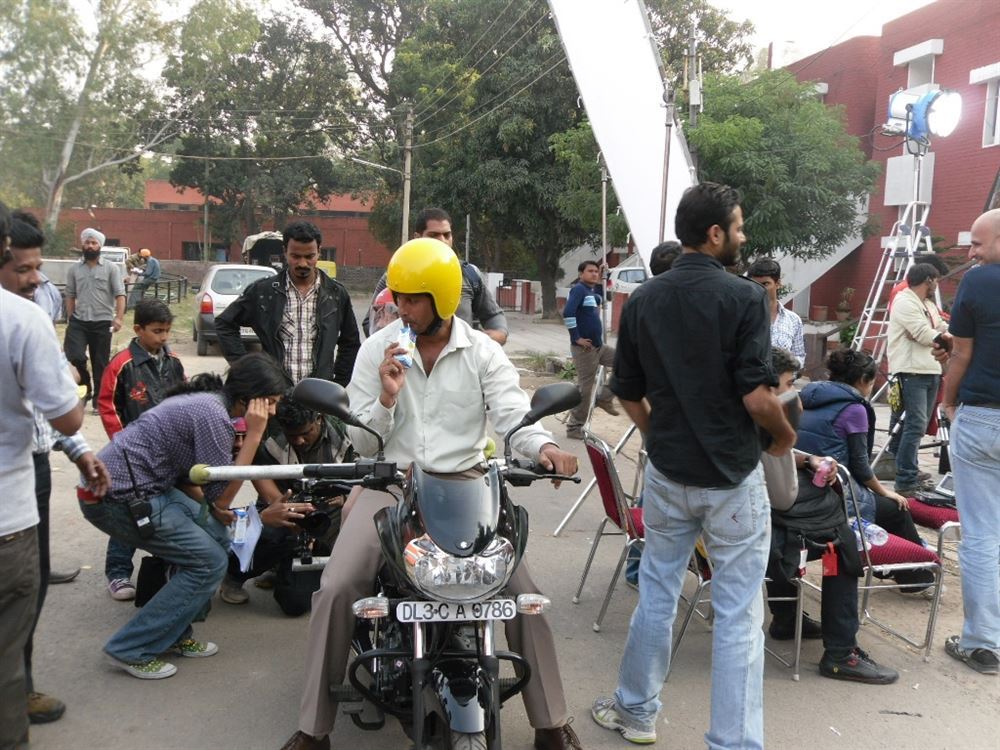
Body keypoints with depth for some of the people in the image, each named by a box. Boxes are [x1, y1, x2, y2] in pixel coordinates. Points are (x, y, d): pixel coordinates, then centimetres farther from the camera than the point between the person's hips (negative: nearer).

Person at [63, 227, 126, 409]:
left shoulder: (111, 268, 0)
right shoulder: (74, 269, 8)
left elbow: (120, 294, -6)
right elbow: (70, 296, 11)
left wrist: (119, 317, -18)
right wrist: (70, 319, 3)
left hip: (102, 322, -2)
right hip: (78, 322, 2)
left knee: (100, 364, 4)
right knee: (75, 357, -13)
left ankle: (98, 400, 15)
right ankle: (85, 388, 11)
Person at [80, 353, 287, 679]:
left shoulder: (206, 399, 11)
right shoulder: (214, 415, -19)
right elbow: (222, 495, -16)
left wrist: (212, 507, 8)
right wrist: (254, 434, -16)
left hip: (140, 483, 10)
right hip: (118, 497, -10)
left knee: (216, 537, 13)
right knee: (209, 562, -6)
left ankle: (175, 634, 21)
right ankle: (132, 650, 1)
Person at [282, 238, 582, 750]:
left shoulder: (483, 353, 1)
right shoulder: (377, 350, 2)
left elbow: (513, 415, -11)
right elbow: (361, 443, 2)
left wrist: (544, 446, -34)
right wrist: (387, 396, -18)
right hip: (390, 483, 1)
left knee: (523, 593, -11)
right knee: (336, 589, -16)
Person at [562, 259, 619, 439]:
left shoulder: (592, 290, 13)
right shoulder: (579, 289, -13)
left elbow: (600, 301, 35)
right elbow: (568, 313, -26)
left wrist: (600, 282, 20)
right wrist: (577, 338, -21)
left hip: (599, 346, 9)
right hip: (585, 348, -9)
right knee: (585, 387, -3)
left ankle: (605, 398, 12)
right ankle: (574, 428, 9)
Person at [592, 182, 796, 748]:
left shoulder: (643, 300, 2)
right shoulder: (743, 297, -13)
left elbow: (629, 395, 8)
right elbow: (757, 395, -18)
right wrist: (785, 435, 2)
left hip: (667, 473, 5)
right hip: (733, 478, -5)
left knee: (657, 595, 18)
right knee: (738, 615, 5)